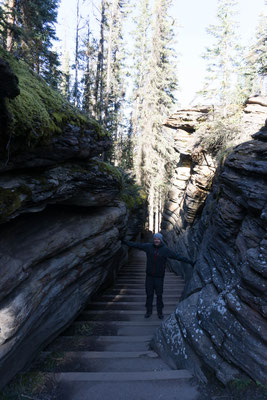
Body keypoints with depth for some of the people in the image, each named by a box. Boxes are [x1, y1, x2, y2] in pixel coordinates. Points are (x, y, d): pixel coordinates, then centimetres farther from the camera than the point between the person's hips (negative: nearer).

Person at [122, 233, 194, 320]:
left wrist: (189, 262, -14)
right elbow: (136, 245, 3)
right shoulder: (148, 246, -5)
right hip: (149, 275, 2)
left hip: (159, 276, -2)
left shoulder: (165, 250, -10)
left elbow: (178, 257, -11)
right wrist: (125, 242, 6)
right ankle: (149, 311, 28)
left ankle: (160, 312, 26)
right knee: (149, 294, 11)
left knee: (159, 294, 7)